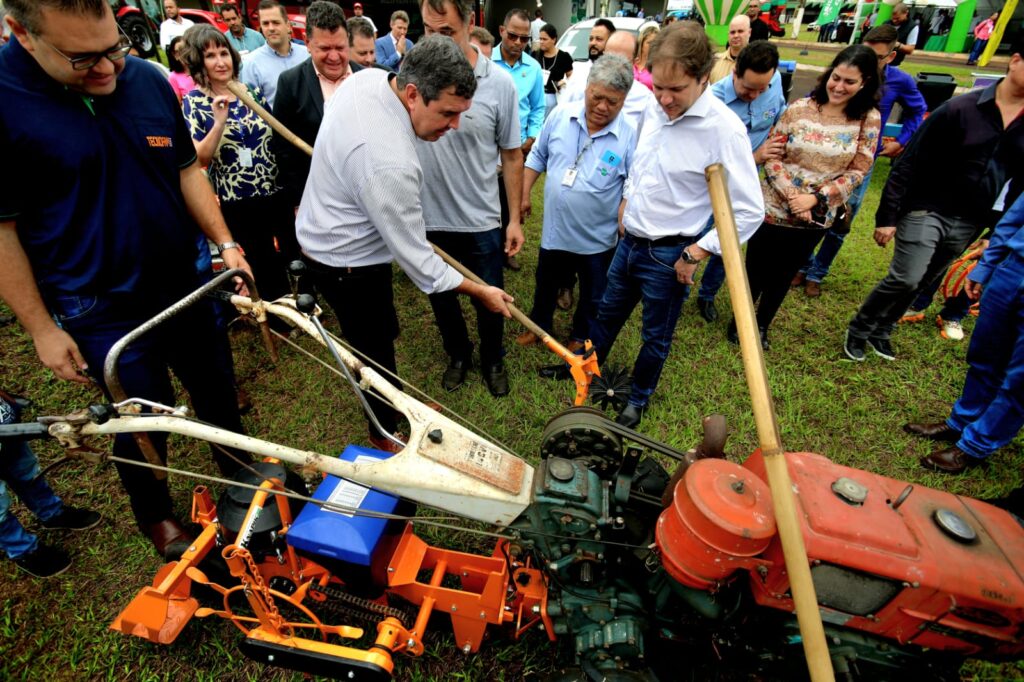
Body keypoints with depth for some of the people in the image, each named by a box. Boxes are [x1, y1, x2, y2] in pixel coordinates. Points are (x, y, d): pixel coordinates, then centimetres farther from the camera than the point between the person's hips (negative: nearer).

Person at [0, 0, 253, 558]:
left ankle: (237, 465, 48)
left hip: (183, 285, 4)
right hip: (101, 314, -4)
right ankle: (154, 514, 40)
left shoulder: (149, 81, -3)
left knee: (217, 386, 20)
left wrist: (226, 244, -2)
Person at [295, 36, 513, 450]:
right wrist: (481, 292, -18)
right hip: (348, 264, -9)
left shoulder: (369, 77, -9)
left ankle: (394, 407, 47)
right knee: (375, 351, 9)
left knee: (381, 334, 24)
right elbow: (416, 260, -28)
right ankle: (385, 434, 33)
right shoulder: (391, 165, -37)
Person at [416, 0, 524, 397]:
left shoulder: (499, 83, -9)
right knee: (441, 299, 18)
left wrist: (515, 218, 0)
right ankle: (458, 356, 44)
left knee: (489, 302, 13)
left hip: (481, 222, -1)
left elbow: (511, 155, -1)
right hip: (428, 219, 1)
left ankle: (493, 361, 41)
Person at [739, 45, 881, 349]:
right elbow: (770, 156, -8)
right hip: (774, 207, -1)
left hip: (816, 216, 2)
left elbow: (857, 171, -4)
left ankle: (762, 325, 38)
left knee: (784, 274, 17)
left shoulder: (869, 119, -5)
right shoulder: (799, 109, -9)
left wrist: (815, 198, -17)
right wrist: (791, 195, -19)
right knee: (756, 269, 9)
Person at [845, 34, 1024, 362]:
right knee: (905, 279, -10)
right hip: (928, 210, -5)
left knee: (922, 283, 13)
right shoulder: (960, 109, -11)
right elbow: (909, 163, -10)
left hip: (970, 223, 5)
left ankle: (880, 331, 30)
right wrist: (887, 216, -13)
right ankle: (859, 330, 11)